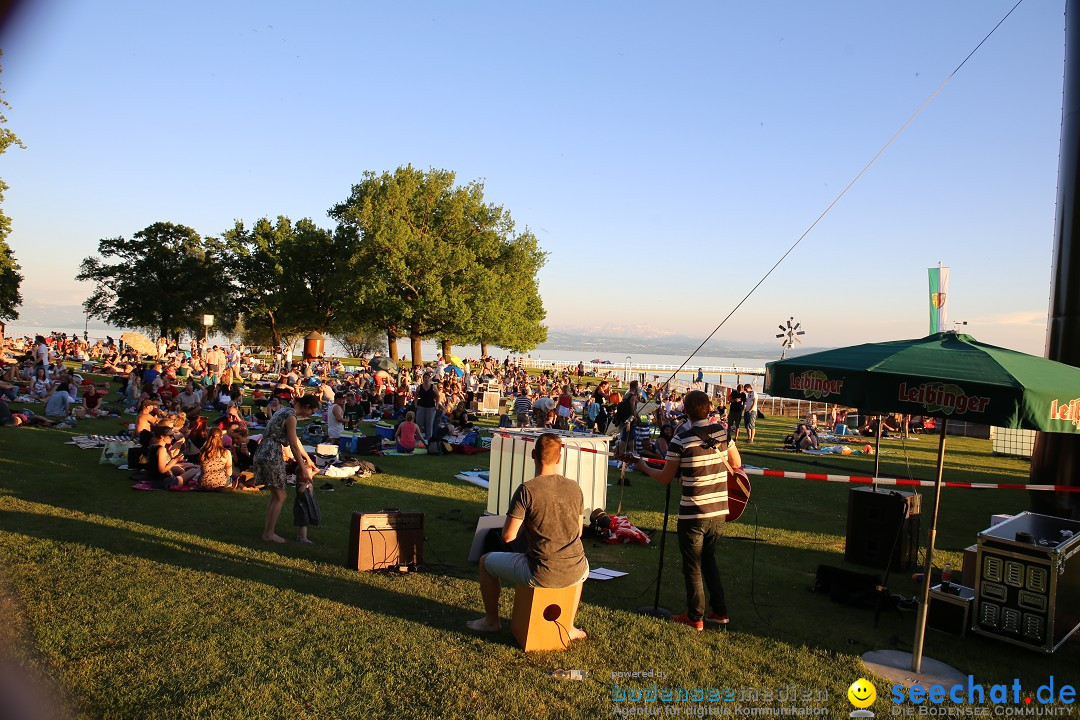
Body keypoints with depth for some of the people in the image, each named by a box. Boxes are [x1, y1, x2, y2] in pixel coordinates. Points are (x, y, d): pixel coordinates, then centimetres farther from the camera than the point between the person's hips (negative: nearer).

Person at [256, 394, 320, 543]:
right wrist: (303, 469, -8)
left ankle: (268, 525, 27)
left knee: (275, 495, 19)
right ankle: (269, 533, 4)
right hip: (271, 456, -9)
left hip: (262, 454, 9)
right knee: (280, 497, 0)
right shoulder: (291, 416, -13)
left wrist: (308, 459, 32)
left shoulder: (284, 411, 17)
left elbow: (295, 439, 26)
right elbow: (294, 446, -14)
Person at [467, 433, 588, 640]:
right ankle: (569, 627, 43)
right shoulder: (575, 488, 1)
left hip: (540, 575, -4)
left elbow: (508, 536, -12)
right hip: (574, 575, 4)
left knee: (486, 562, 22)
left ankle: (491, 620, 39)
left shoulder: (527, 490, -14)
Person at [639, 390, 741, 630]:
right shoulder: (722, 432, -1)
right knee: (708, 559, 23)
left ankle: (695, 617, 20)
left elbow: (665, 478, -8)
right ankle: (719, 611, 27)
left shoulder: (681, 440, -15)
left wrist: (643, 467, 9)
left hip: (693, 514, -5)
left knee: (692, 566, 10)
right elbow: (736, 463, 13)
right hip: (720, 511, 5)